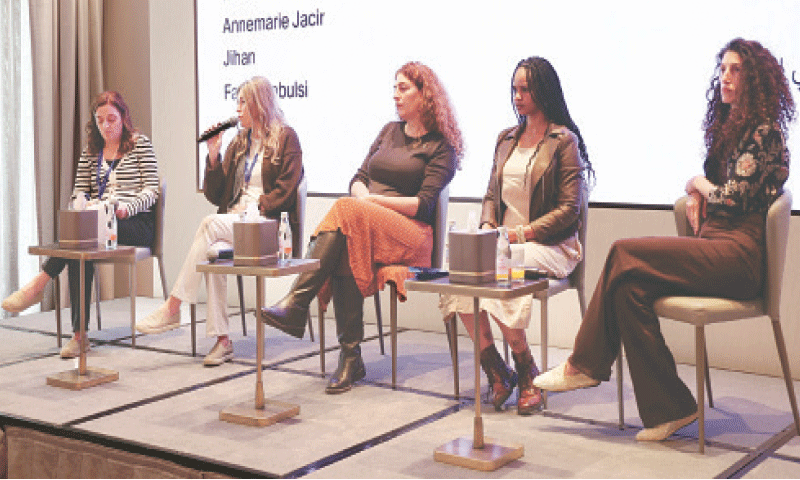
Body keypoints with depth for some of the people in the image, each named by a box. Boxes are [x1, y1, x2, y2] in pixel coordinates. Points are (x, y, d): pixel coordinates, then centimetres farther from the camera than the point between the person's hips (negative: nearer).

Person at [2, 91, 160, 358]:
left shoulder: (140, 144, 6)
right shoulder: (91, 150, 20)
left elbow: (151, 191, -2)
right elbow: (79, 190, 15)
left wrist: (127, 207, -21)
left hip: (137, 224, -3)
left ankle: (39, 284, -29)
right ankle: (79, 334, -36)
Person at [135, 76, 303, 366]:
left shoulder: (285, 138, 3)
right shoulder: (238, 143, 21)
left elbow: (285, 192, -6)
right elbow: (215, 195, 17)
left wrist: (252, 208, -14)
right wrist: (214, 156, 5)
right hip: (232, 222, 5)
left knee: (211, 224, -30)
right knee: (214, 251, -29)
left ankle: (173, 308, -26)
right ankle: (222, 340, -27)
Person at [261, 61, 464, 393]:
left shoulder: (440, 147, 5)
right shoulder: (389, 131, 25)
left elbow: (424, 205, -6)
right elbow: (358, 178, 19)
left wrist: (374, 200, -9)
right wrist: (362, 196, -5)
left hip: (410, 234, -5)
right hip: (363, 227, 5)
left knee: (346, 211, -34)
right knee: (344, 252, -32)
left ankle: (295, 304, -41)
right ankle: (350, 357, -31)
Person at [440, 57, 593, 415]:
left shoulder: (564, 140, -1)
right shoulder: (506, 138, 19)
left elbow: (568, 209, -7)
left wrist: (521, 233, -15)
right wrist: (488, 228, -1)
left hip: (549, 244, -5)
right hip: (502, 240, 6)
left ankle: (527, 373, -11)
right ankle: (495, 371, -13)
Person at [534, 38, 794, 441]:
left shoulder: (763, 133, -5)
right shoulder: (728, 127, 22)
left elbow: (732, 199, -14)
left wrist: (697, 183, 6)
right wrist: (696, 196, 7)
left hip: (739, 254, -8)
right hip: (715, 248, 8)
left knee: (625, 254, -20)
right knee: (630, 285, -18)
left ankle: (586, 365, -8)